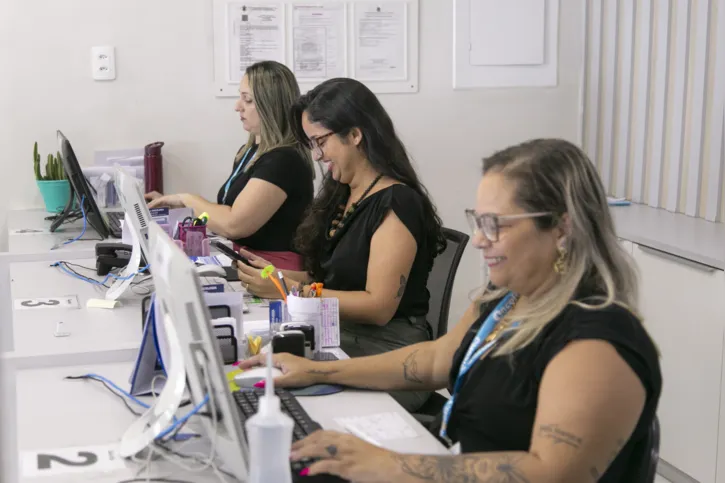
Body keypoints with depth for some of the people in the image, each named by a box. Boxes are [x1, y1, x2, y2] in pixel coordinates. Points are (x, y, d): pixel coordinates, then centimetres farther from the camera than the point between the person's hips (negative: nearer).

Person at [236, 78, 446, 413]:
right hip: (337, 341, 7)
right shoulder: (341, 197, 14)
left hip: (386, 355, -7)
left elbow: (378, 306, -16)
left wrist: (289, 290, -17)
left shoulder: (396, 204, -12)